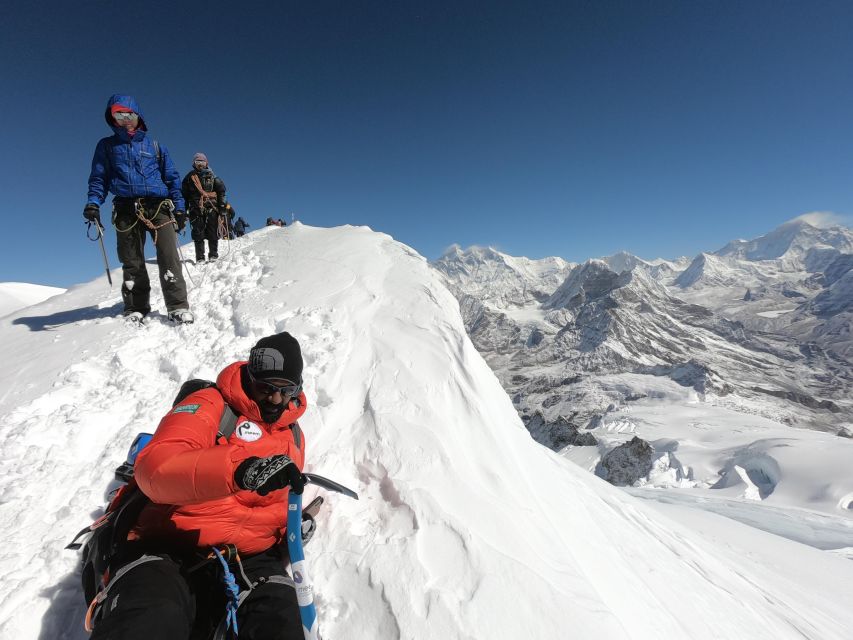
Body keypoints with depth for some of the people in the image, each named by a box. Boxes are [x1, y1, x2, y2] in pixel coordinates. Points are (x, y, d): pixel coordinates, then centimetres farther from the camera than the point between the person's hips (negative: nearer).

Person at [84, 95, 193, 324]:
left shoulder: (154, 145, 18)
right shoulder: (107, 146, 17)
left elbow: (172, 177, 16)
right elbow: (98, 178, 15)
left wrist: (179, 207, 6)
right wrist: (93, 203, -2)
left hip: (158, 206, -1)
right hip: (126, 210, 1)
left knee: (169, 257, -14)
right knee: (132, 262, 1)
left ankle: (178, 307, -15)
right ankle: (136, 308, 7)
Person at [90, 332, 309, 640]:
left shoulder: (293, 433, 16)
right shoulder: (212, 404, -3)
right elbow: (154, 466, -20)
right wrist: (239, 469, -38)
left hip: (250, 559, 4)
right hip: (170, 550, -3)